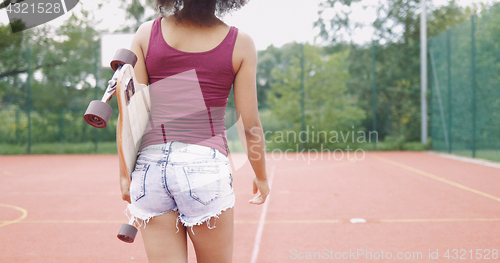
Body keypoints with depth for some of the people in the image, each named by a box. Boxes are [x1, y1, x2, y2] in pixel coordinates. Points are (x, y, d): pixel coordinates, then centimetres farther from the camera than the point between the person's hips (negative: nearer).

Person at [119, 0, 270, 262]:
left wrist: (125, 172, 12)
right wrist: (261, 176, 17)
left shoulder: (146, 34, 5)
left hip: (150, 164, 2)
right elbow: (249, 125, 2)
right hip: (205, 164, -2)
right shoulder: (240, 43, 1)